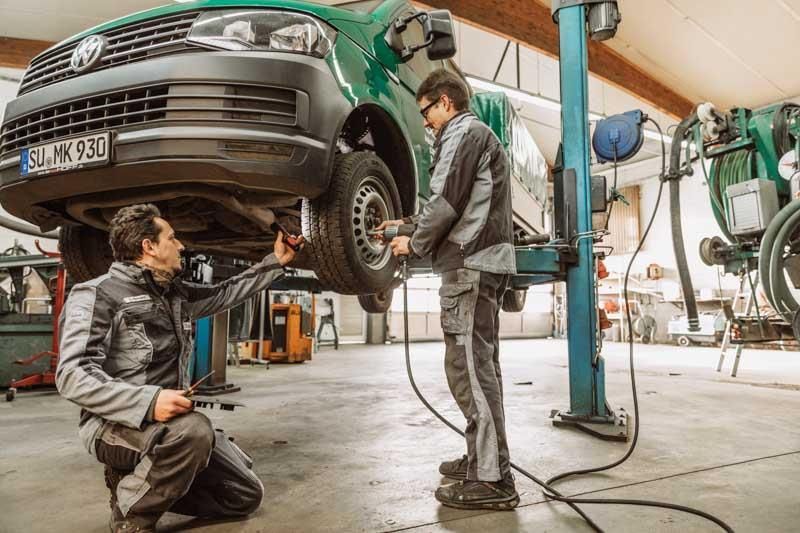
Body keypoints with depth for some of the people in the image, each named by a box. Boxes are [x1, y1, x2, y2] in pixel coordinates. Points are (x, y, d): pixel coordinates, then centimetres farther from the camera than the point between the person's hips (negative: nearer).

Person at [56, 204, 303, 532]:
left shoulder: (176, 293, 9)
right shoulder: (98, 295, -13)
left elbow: (226, 293, 22)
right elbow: (73, 375, -21)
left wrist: (276, 261, 20)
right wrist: (148, 401, -35)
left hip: (172, 420, 7)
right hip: (116, 422, -7)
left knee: (246, 496, 2)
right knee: (193, 431, -39)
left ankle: (139, 480, 14)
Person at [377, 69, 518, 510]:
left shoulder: (462, 132, -4)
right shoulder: (479, 135, 27)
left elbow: (447, 202, -16)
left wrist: (415, 245, -2)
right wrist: (408, 223, 26)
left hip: (470, 262, -11)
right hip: (486, 259, 11)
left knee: (467, 366, -10)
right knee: (480, 364, 13)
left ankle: (493, 479, -6)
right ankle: (482, 459, 22)